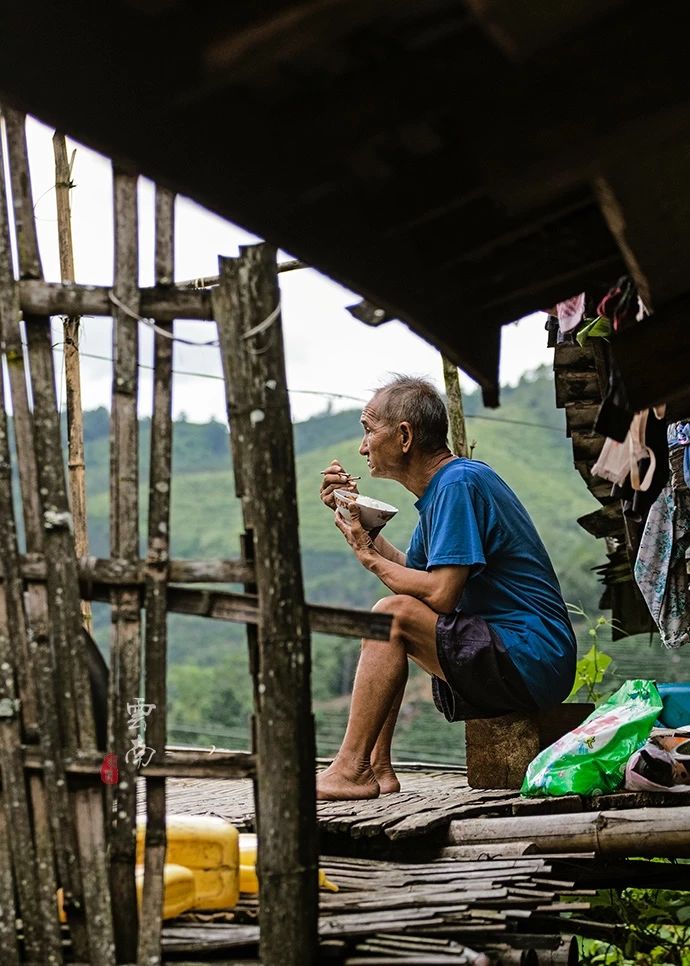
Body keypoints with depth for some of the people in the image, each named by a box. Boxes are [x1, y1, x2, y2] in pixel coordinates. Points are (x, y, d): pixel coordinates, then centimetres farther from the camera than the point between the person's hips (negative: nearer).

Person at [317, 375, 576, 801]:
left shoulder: (458, 484, -15)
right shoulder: (444, 486, 15)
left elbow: (441, 593, -22)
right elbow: (411, 574, 16)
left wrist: (369, 555, -8)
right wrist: (360, 519, 13)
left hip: (532, 665, -11)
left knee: (391, 615, -20)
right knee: (387, 616, 15)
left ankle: (350, 770, -14)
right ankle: (377, 767, 6)